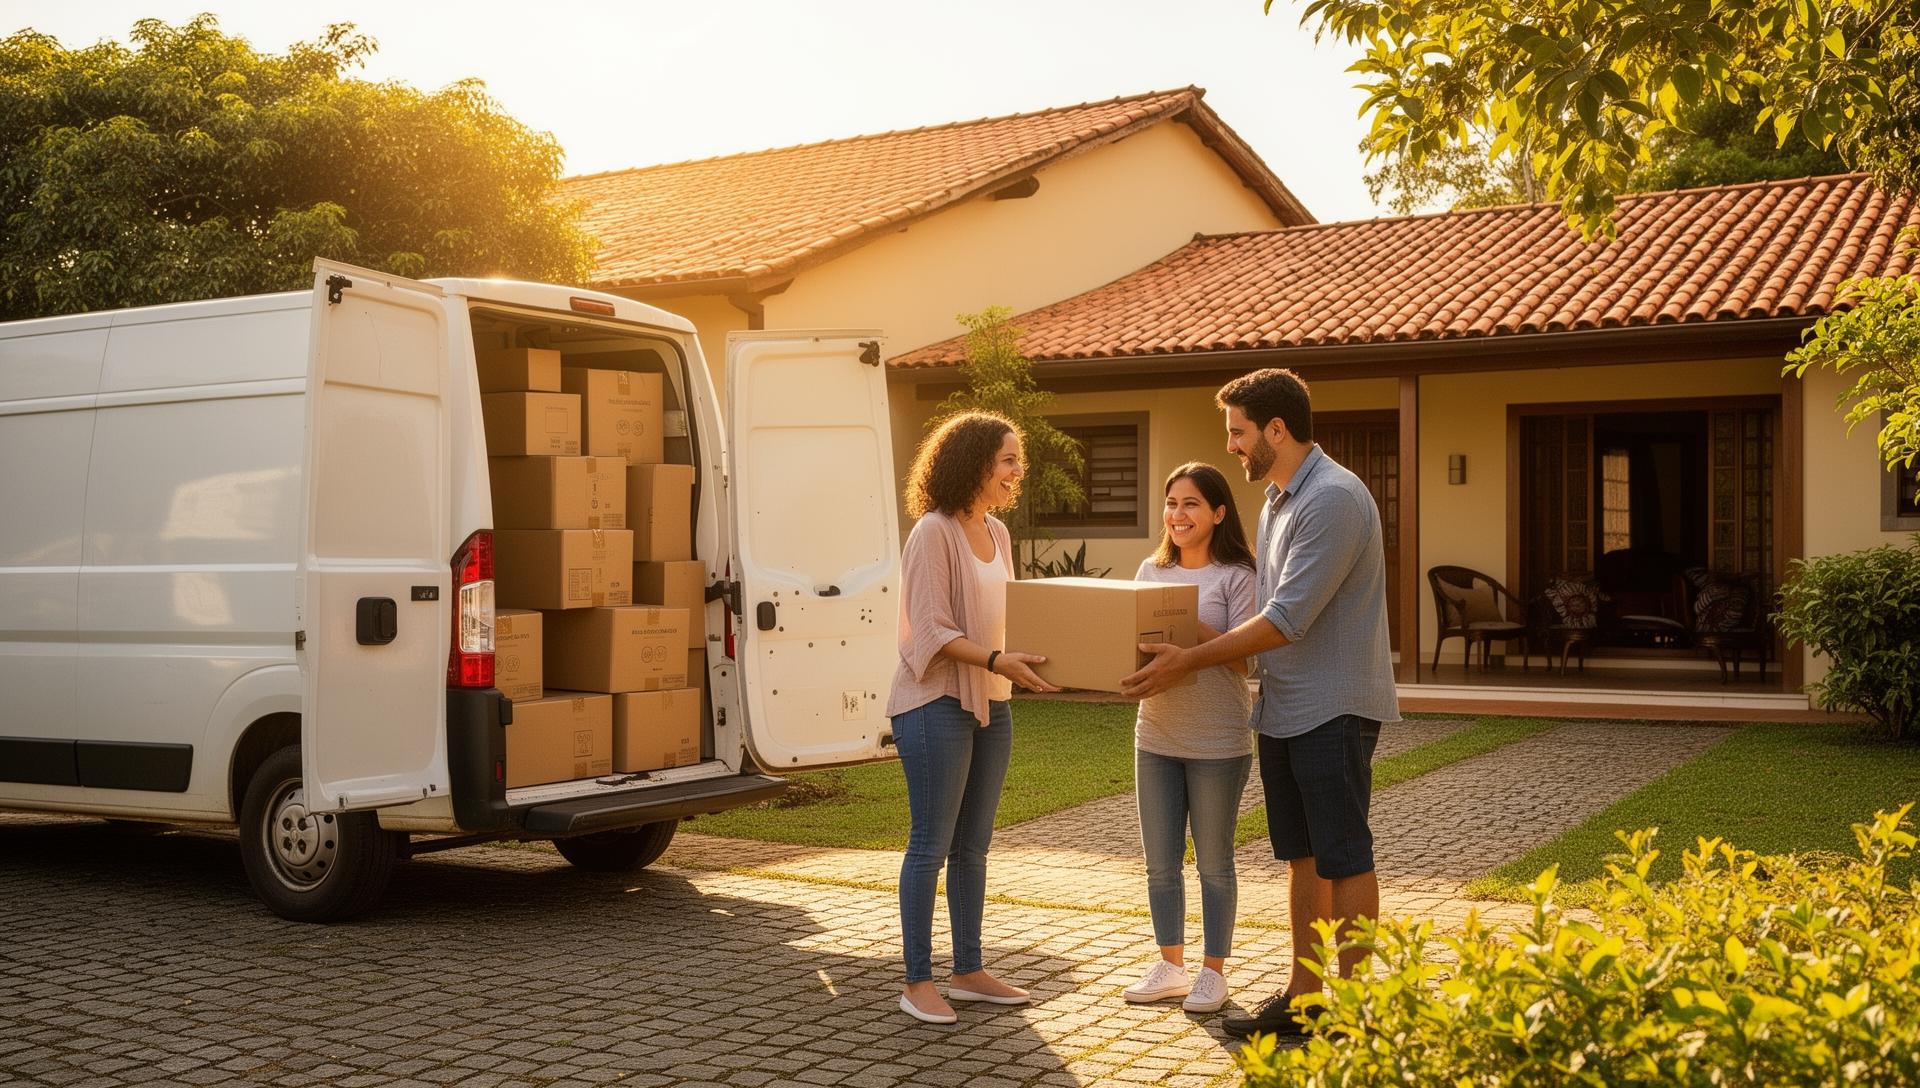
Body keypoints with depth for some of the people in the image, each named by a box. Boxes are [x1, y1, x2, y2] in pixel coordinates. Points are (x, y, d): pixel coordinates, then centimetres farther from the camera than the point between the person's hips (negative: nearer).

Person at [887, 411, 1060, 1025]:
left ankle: (968, 971, 23)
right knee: (931, 845, -2)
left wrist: (1023, 661, 5)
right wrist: (997, 661, -29)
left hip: (991, 704, 8)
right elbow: (932, 631, -19)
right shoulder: (934, 532, -13)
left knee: (973, 845, 14)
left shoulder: (996, 533, 12)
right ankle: (917, 983, 6)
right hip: (936, 705, -8)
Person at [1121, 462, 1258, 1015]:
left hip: (1217, 742, -5)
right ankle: (1170, 966, 25)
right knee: (1161, 862, 12)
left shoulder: (1236, 576, -7)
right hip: (1156, 736, 5)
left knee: (1213, 862, 6)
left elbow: (1241, 656, -15)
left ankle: (1213, 972, 19)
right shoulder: (1151, 570, 9)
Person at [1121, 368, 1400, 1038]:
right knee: (1303, 858, 14)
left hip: (1334, 708, -9)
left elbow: (1287, 619, -22)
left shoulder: (1333, 499, -18)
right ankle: (1302, 997, 22)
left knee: (1344, 859, -1)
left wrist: (1191, 661, -17)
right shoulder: (1277, 499, 14)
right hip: (1282, 710, 9)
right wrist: (1187, 654, 10)